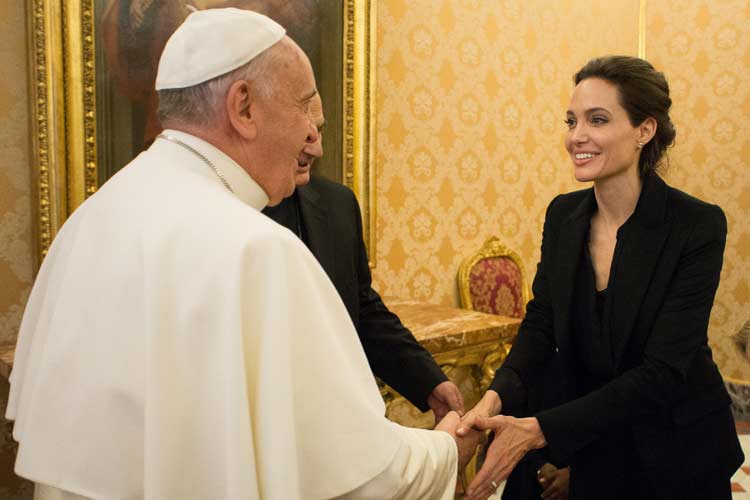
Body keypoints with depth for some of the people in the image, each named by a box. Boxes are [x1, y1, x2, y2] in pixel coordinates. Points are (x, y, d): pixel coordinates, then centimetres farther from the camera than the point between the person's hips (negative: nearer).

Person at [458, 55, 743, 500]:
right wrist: (497, 397, -25)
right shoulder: (563, 214, -5)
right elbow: (541, 323, -4)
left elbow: (663, 371, -24)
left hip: (679, 451, -3)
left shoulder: (697, 225, -20)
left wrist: (539, 430, -31)